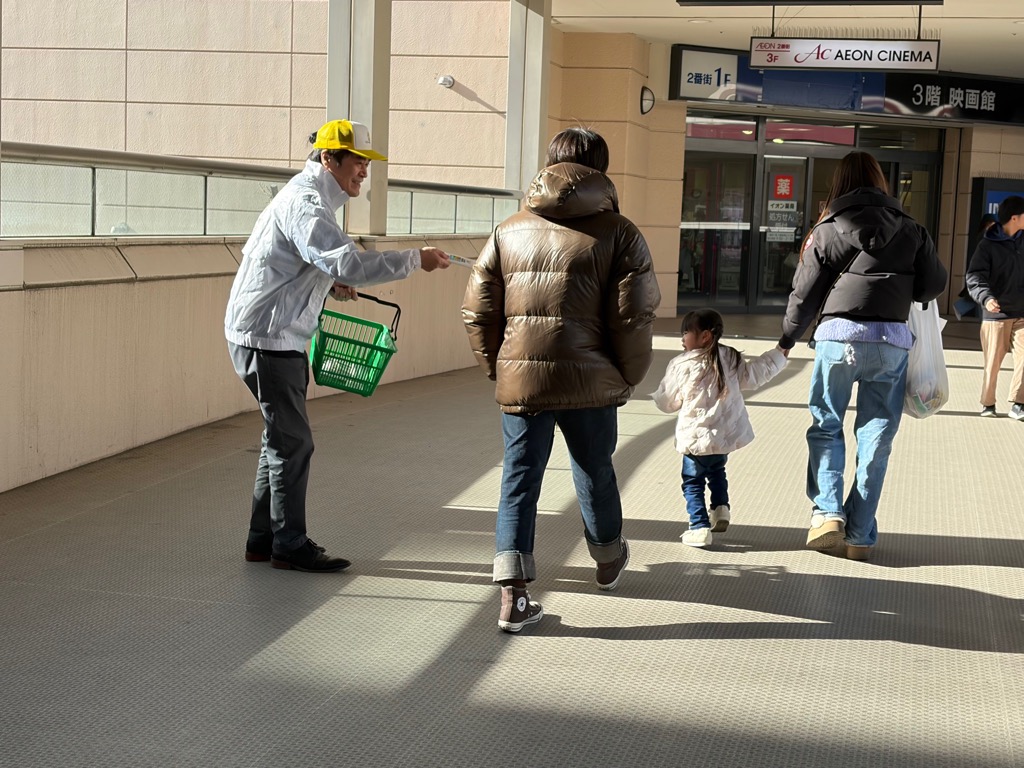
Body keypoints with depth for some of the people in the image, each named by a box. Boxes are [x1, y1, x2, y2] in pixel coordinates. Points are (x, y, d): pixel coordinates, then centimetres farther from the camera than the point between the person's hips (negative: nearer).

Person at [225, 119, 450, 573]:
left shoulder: (310, 198, 17)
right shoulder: (306, 203, -18)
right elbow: (347, 263, -32)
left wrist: (328, 282, 12)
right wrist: (416, 260, -27)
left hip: (278, 337, 11)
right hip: (267, 337, -11)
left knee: (281, 440, 15)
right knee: (292, 443, -6)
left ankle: (264, 539, 22)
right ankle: (290, 546, 2)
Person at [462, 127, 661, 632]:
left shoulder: (509, 230, 7)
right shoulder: (618, 234, -2)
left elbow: (477, 311, 5)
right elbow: (634, 319, -9)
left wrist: (497, 368, 16)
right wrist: (628, 377, 5)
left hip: (519, 380, 2)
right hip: (589, 382, -1)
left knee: (519, 480, 8)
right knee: (595, 473, 20)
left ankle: (513, 597, 1)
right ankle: (608, 561, 44)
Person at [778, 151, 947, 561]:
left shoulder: (828, 230, 3)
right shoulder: (910, 230, 8)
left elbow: (804, 292, 4)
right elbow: (935, 284, 7)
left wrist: (787, 338, 17)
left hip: (840, 335, -1)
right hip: (893, 340, 2)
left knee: (826, 425, 15)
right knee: (876, 437, 7)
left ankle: (827, 509, -1)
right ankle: (860, 535, 9)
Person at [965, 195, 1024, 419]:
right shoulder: (988, 245, -7)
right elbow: (974, 277, -14)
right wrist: (986, 298, -30)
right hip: (996, 314, -4)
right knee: (993, 361, 4)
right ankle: (988, 403, 18)